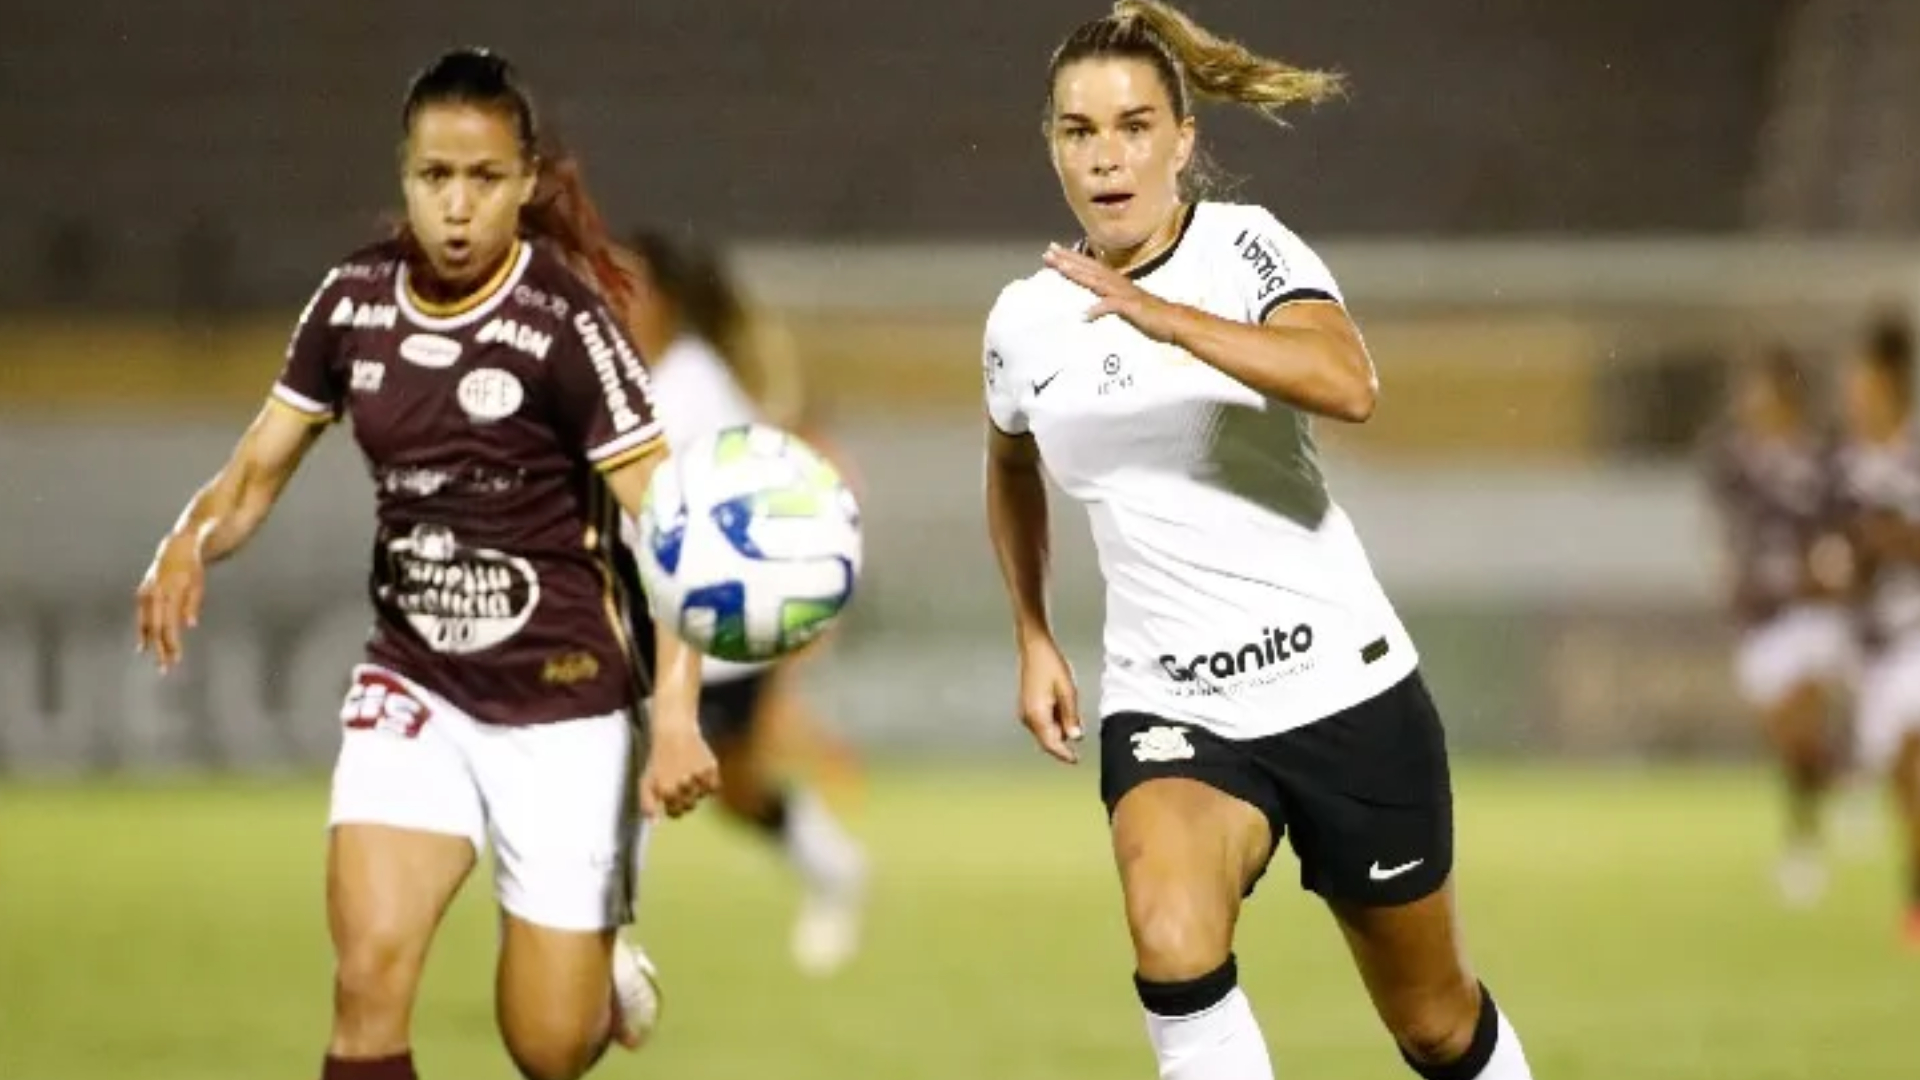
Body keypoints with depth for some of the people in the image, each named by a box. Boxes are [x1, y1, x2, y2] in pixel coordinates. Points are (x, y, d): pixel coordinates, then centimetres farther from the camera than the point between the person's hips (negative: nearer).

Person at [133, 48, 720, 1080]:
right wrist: (189, 544, -19)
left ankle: (608, 974, 40)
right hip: (411, 687, 4)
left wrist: (675, 716, -31)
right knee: (368, 974, -18)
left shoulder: (565, 323, -17)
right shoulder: (353, 299, -3)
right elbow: (257, 474, 5)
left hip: (560, 702, -4)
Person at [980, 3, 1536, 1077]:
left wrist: (1160, 316, -39)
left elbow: (1351, 385, -31)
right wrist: (1035, 640, 20)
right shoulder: (1025, 321, 3)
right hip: (1169, 710, 2)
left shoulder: (1245, 248, -9)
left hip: (1341, 684, -2)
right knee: (1173, 940, -31)